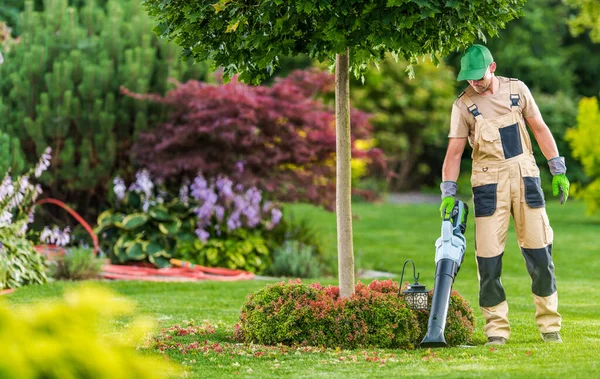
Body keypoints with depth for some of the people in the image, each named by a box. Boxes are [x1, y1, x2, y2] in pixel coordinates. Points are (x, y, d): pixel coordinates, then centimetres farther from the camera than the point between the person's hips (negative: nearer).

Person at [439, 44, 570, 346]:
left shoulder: (517, 89, 4)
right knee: (488, 257, -5)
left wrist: (558, 171, 6)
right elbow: (454, 152, -2)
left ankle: (549, 324, 12)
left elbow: (539, 129, 10)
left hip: (525, 178, 2)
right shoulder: (463, 105, -1)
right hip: (489, 185, -1)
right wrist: (448, 192, -12)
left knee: (540, 252, 1)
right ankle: (496, 330, 4)